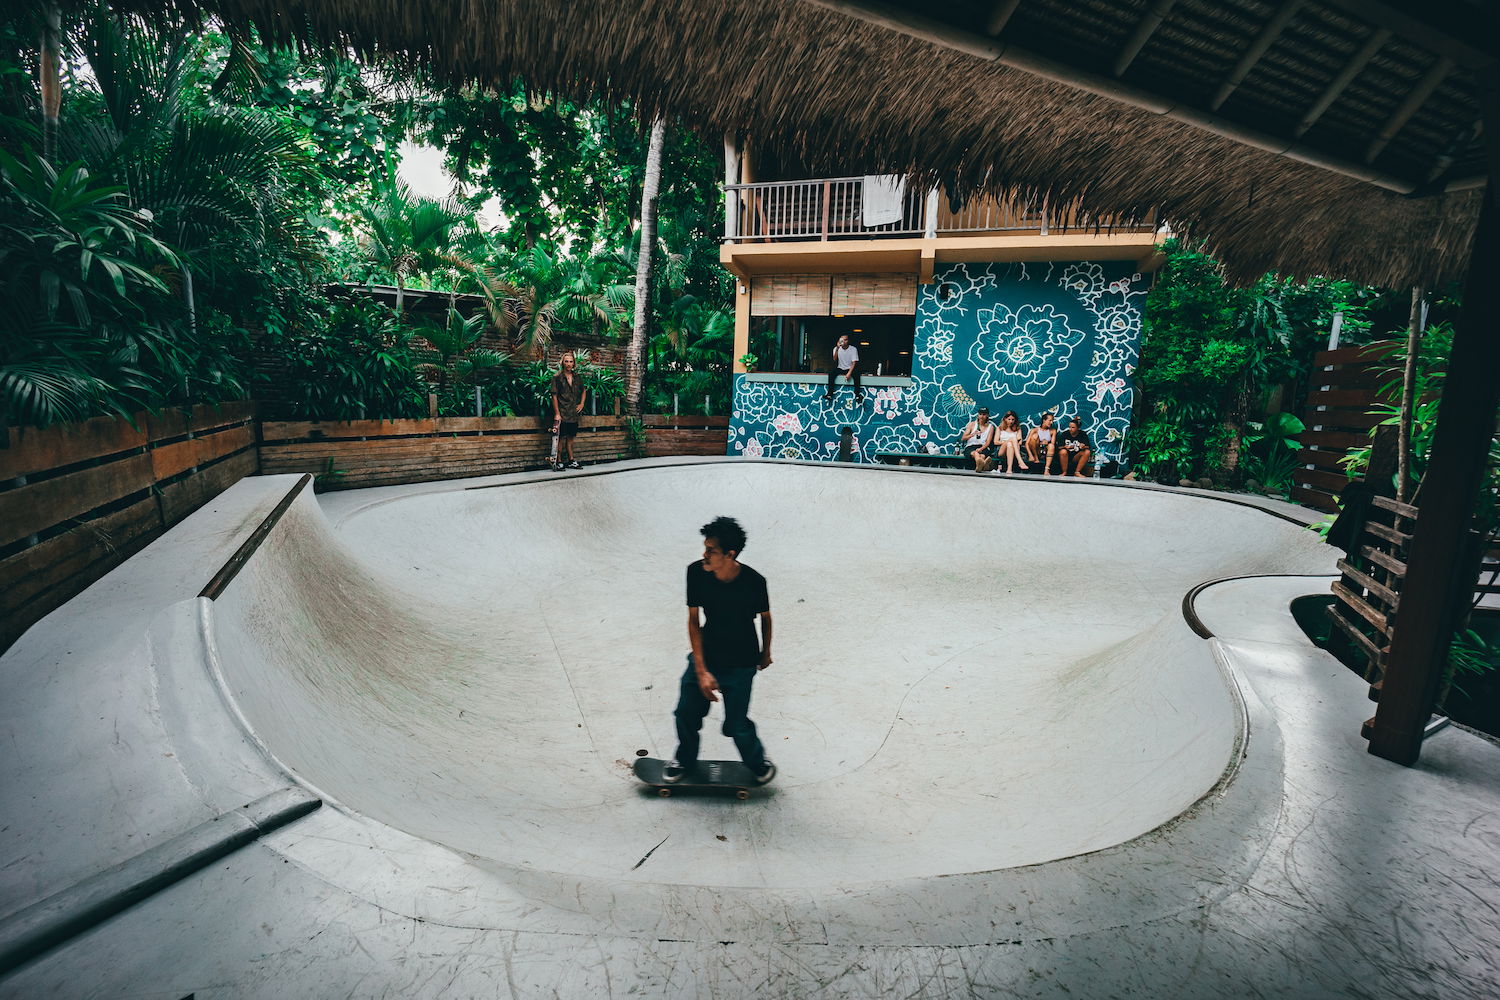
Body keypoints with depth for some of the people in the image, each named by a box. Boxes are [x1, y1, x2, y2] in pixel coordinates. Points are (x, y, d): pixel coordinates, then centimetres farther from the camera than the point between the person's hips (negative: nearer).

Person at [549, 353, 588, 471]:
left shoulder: (577, 377, 10)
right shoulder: (557, 377, -5)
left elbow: (584, 391, 26)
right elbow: (554, 396, -8)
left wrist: (582, 404, 12)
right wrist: (557, 414, -14)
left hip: (574, 413, 5)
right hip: (562, 414, -5)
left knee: (570, 437, 12)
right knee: (561, 438, -4)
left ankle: (571, 461, 18)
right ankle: (558, 462, 3)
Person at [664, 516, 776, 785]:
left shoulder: (753, 582, -25)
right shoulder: (696, 572, -20)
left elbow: (765, 617, -4)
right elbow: (693, 621, -12)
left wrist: (766, 653, 12)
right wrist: (701, 671, -16)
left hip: (741, 664, -2)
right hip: (706, 655, 3)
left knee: (736, 726, 2)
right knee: (686, 713, 7)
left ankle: (759, 763, 36)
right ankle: (685, 759, 40)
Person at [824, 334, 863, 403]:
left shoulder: (853, 349, -7)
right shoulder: (836, 348, -2)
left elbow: (854, 362, -13)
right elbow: (834, 360, -16)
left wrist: (849, 373, -27)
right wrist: (837, 349, -28)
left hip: (849, 368, -2)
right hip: (840, 368, 2)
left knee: (856, 373, -33)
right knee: (831, 373, -28)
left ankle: (857, 395, -34)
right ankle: (829, 395, -31)